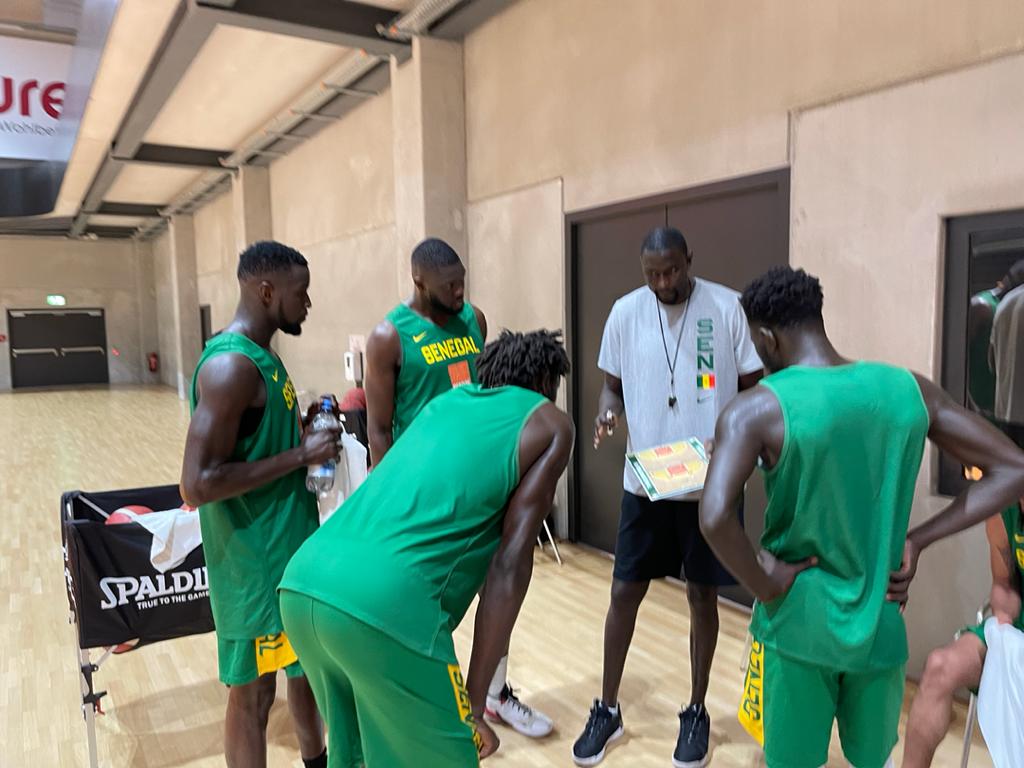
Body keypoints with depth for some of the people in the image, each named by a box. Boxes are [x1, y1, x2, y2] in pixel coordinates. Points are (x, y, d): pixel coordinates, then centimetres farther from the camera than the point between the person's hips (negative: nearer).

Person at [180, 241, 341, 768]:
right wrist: (301, 455, -23)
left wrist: (304, 427, 5)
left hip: (292, 546, 10)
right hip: (256, 562, -10)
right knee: (253, 692, 8)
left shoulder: (262, 357, 9)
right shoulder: (232, 365, -22)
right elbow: (198, 484, -28)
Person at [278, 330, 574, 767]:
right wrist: (475, 701, 1)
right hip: (385, 603, -7)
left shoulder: (447, 400, 26)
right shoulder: (550, 424, 10)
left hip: (302, 581, 7)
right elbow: (511, 562, 0)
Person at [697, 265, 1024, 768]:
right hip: (880, 623, 4)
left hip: (798, 625, -3)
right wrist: (916, 540, 0)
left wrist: (768, 590, -15)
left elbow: (714, 518, -32)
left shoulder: (757, 409, -17)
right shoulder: (910, 390, -3)